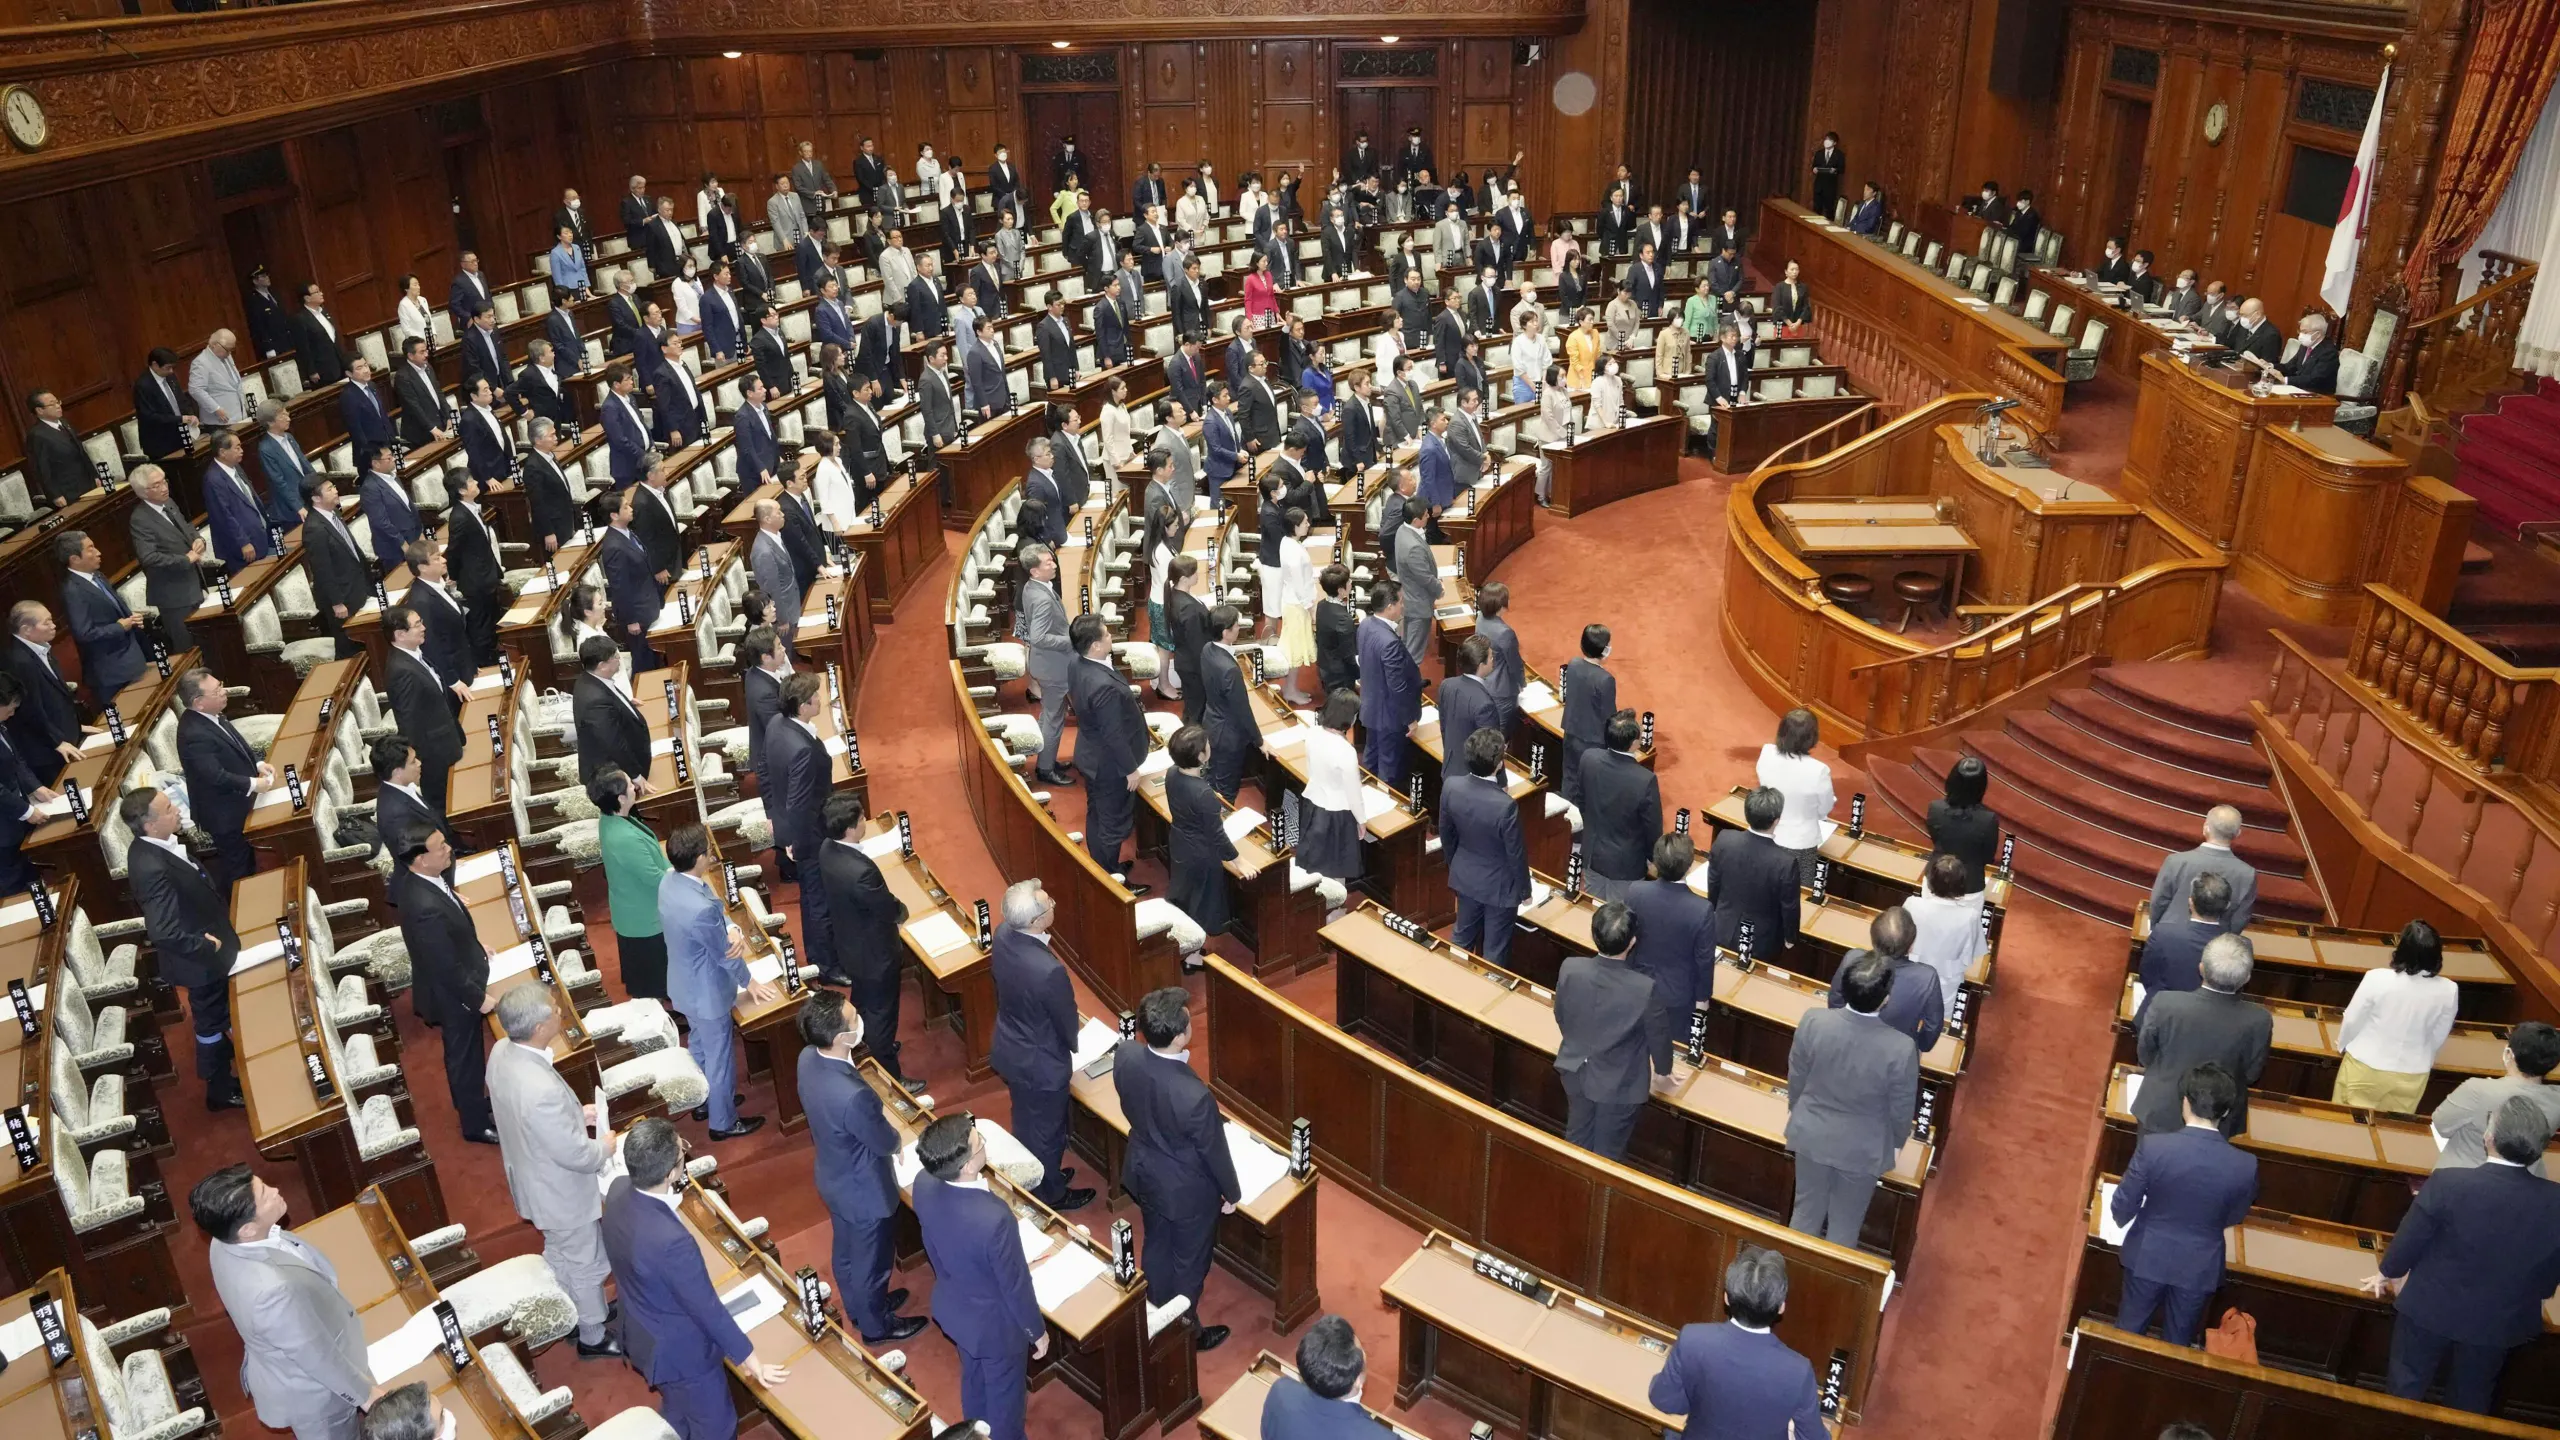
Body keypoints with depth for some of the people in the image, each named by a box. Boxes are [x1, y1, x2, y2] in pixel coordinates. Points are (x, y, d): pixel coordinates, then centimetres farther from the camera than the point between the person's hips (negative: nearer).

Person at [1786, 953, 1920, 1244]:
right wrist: (1898, 1141, 8)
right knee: (1845, 1223, 23)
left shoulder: (1813, 1022, -25)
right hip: (1862, 1147, -2)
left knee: (1806, 1211, 26)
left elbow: (1795, 1078, -7)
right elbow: (1901, 1108, -14)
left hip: (1811, 1134, 2)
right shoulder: (1900, 1049, -32)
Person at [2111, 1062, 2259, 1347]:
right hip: (2200, 1266, 1)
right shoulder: (2245, 1165, -21)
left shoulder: (2153, 1146, -26)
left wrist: (2122, 1219, 10)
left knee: (2129, 1329, 22)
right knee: (2178, 1340, 23)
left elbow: (2122, 1208, -14)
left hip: (2148, 1256, -1)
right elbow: (2234, 1217, -1)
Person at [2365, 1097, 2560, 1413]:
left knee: (2406, 1388, 18)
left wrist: (2388, 1274, 8)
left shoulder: (2448, 1184, -27)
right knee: (2471, 1401, 24)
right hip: (2501, 1322, 3)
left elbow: (2408, 1240, -13)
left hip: (2430, 1309, -3)